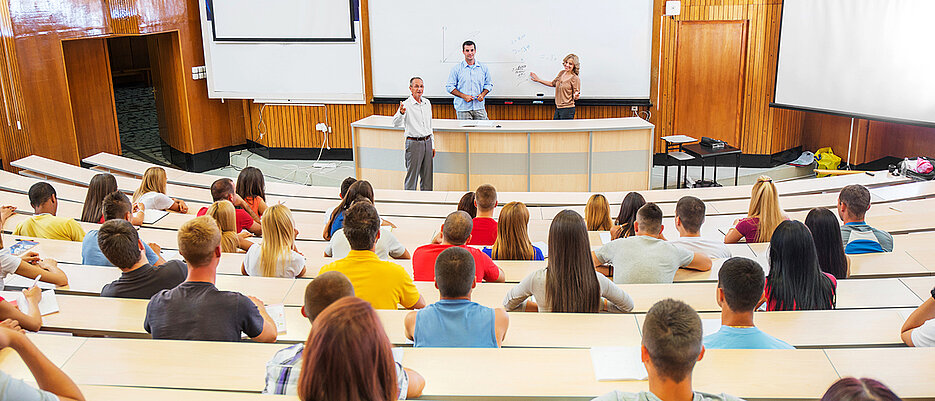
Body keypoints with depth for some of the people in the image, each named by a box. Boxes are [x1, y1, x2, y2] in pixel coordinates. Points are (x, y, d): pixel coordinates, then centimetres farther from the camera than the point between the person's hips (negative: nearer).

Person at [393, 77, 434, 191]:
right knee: (412, 176, -1)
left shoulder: (427, 103, 11)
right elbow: (395, 124, -22)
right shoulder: (406, 104, -9)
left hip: (427, 142, 6)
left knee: (427, 176, 12)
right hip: (414, 143, -6)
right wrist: (401, 113, -42)